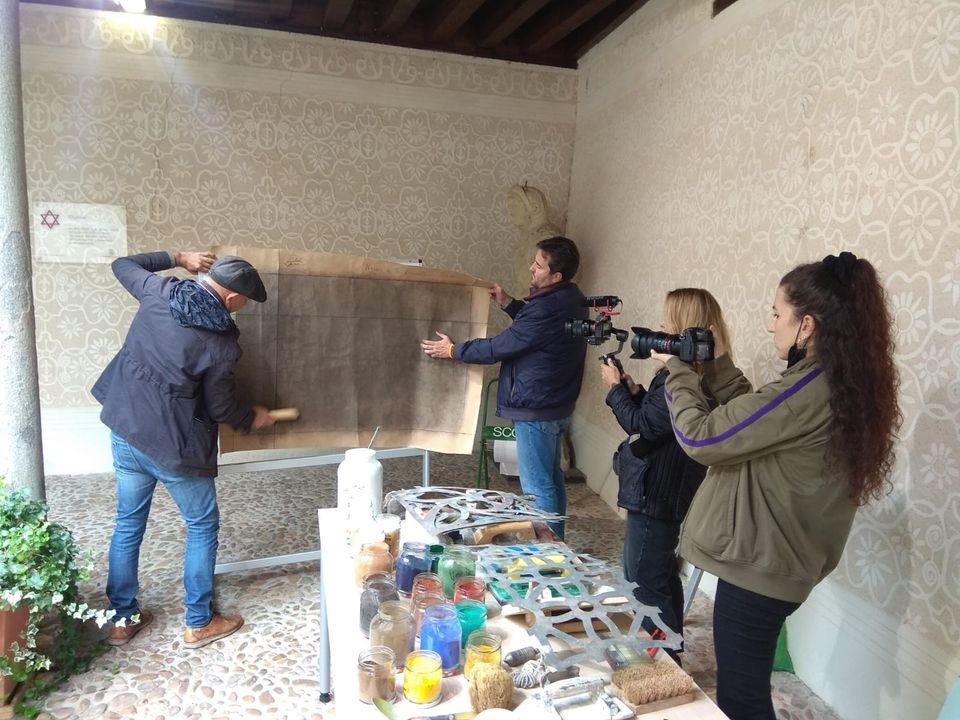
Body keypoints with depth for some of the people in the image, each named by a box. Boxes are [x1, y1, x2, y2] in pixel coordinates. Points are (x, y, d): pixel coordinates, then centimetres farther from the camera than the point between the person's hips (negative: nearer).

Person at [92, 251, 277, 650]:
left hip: (125, 431, 7)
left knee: (128, 524, 19)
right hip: (174, 445, -6)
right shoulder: (221, 344, -19)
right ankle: (199, 624, 21)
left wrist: (177, 258, 22)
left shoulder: (158, 291, -6)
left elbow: (123, 264, 16)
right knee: (202, 527, 12)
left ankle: (123, 618, 33)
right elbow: (220, 407, -9)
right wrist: (253, 418, 10)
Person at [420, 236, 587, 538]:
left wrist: (453, 350, -6)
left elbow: (500, 347, -19)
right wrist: (508, 303, 14)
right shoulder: (570, 299, 6)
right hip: (557, 405, 11)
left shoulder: (548, 307, -25)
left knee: (538, 487, 0)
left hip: (536, 410, -11)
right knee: (552, 479, 20)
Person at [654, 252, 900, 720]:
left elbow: (700, 437, -22)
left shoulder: (809, 392, -26)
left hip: (757, 563, -10)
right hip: (773, 558, 10)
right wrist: (718, 367, 6)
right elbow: (757, 423, 13)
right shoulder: (843, 384, 5)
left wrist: (678, 371, -7)